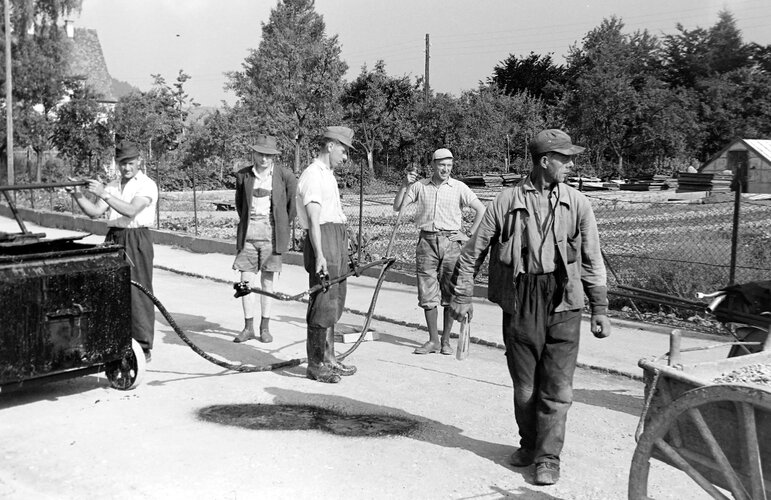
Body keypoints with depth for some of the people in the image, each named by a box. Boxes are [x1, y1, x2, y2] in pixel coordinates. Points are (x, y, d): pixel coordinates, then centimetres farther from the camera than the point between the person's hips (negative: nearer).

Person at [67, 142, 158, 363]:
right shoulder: (112, 186, 16)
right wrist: (78, 196, -9)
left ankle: (143, 347, 2)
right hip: (113, 239, 6)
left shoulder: (147, 185, -4)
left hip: (136, 240, -6)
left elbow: (131, 211, -19)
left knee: (137, 293, -6)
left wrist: (104, 194, -24)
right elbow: (95, 212, 7)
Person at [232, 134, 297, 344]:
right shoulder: (243, 175, 4)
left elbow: (294, 202, 6)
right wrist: (245, 222, 14)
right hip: (248, 233, 2)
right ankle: (248, 327, 9)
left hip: (271, 234, -2)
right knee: (245, 281, 0)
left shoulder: (284, 175, -4)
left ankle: (265, 327, 12)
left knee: (267, 281, 3)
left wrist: (282, 225, 9)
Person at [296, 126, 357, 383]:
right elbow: (313, 219, -19)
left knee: (334, 301, 14)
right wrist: (319, 255, -26)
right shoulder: (313, 175, -11)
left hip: (338, 238, 10)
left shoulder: (328, 174, 21)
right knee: (322, 304, -8)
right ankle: (314, 365, -1)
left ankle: (328, 358, 23)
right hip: (323, 239, -10)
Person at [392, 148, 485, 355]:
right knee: (427, 293, 2)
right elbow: (397, 207, 4)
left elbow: (481, 209, 2)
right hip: (427, 242, 2)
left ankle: (446, 340, 12)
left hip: (451, 242, -2)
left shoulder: (459, 187, 1)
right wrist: (405, 185, -9)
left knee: (450, 294, 2)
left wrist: (470, 235, -1)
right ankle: (433, 340, 11)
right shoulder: (420, 186, 7)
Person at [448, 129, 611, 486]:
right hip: (520, 304, 0)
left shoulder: (577, 203, 5)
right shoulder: (507, 202, 1)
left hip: (563, 305, 0)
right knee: (524, 385, 10)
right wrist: (461, 295, 4)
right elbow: (474, 251, 7)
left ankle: (548, 457, 10)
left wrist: (600, 309, 6)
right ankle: (529, 444, 30)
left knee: (557, 387, -1)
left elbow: (592, 260, 8)